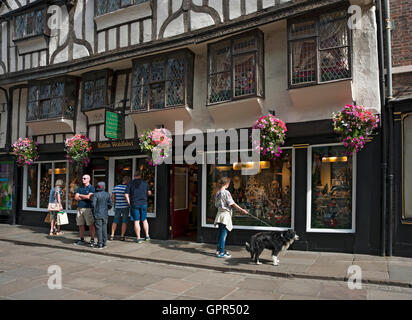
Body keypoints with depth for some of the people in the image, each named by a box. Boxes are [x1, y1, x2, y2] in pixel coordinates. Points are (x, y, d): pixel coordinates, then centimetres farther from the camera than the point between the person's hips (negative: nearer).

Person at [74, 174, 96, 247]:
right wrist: (85, 197, -5)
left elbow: (89, 196, -13)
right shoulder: (80, 188, 18)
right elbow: (76, 197, 7)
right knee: (80, 225, 9)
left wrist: (80, 195, 1)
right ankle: (82, 240, 19)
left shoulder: (91, 188, 0)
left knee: (91, 225, -4)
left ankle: (92, 240, 2)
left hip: (88, 208, -6)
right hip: (80, 208, 6)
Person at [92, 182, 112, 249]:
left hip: (98, 214, -4)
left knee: (99, 229, 1)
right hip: (105, 214, 4)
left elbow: (93, 204, -14)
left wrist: (94, 212, 2)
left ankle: (100, 244, 2)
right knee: (104, 228, 11)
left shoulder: (95, 195, -10)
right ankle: (104, 243, 16)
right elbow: (110, 204, 1)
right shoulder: (108, 194, 0)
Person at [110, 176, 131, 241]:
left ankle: (112, 235, 12)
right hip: (125, 207, -4)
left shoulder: (116, 187, 5)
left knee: (115, 221, 12)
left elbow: (113, 198, 9)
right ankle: (122, 236, 5)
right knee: (124, 221, 4)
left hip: (117, 207, 4)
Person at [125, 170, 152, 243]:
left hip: (134, 204, -1)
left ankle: (138, 238, 2)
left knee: (136, 221, 2)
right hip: (143, 204, 1)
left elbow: (126, 194, -4)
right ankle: (147, 236, 16)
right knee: (144, 220, 15)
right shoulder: (145, 183, 4)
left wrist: (129, 203, 5)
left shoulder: (130, 183, 2)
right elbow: (149, 193, 8)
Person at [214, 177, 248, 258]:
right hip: (225, 214, -8)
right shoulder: (226, 192, -13)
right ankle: (221, 252, -1)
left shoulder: (218, 193, 10)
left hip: (219, 214, 8)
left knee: (220, 232, 15)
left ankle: (218, 250, 24)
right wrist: (242, 210, -11)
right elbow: (232, 203, -15)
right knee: (224, 233, -4)